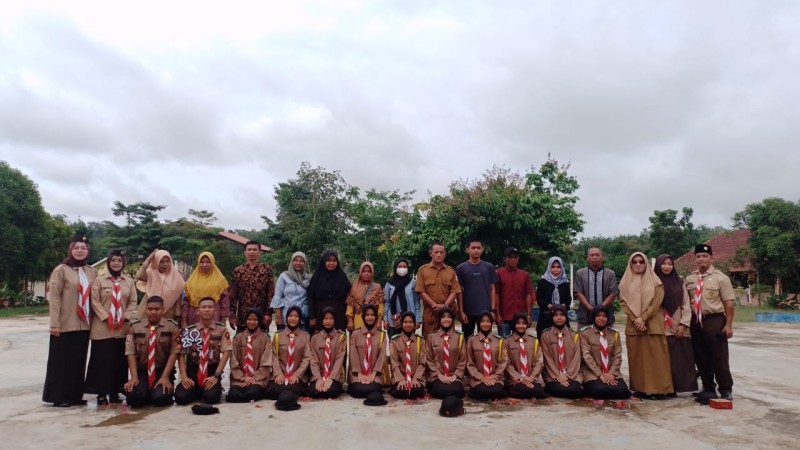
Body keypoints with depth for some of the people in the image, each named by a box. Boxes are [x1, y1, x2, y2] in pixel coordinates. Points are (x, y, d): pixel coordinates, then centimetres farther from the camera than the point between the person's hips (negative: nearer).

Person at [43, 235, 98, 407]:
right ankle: (58, 396, 13)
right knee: (61, 361, 4)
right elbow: (54, 297, -9)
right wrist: (54, 323, -14)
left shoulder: (92, 272, 9)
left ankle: (75, 395, 20)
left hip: (84, 325, 5)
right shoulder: (61, 270, -5)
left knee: (79, 361, 11)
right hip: (65, 325, -5)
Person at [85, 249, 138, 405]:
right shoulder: (99, 280, 2)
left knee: (120, 361, 6)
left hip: (123, 328, 3)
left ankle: (115, 393, 16)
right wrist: (107, 318, -13)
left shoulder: (129, 282, 9)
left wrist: (124, 318, -6)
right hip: (103, 328, -3)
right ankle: (102, 394, 7)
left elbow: (133, 302, 7)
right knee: (102, 360, -1)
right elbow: (95, 302, -4)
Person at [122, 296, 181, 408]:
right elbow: (131, 353, -2)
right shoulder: (135, 327, 2)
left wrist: (165, 377, -15)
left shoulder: (172, 326, -3)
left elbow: (174, 353, -6)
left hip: (163, 371, -1)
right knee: (134, 398, -25)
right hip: (141, 371, 2)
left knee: (160, 398, -26)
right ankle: (147, 393, 10)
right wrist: (134, 377, -13)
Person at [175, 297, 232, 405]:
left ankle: (208, 389, 11)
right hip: (192, 371, 2)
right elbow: (181, 354, -2)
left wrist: (216, 376, -16)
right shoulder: (189, 331, 2)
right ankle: (198, 391, 13)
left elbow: (226, 353, -6)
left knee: (211, 397, -27)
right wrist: (184, 376, -16)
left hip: (212, 371, -1)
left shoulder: (222, 330, 0)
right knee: (181, 397, -21)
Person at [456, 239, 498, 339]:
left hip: (485, 311, 1)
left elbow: (492, 290, 5)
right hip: (468, 311, -1)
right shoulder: (461, 268, 1)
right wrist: (461, 311, -6)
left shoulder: (489, 267, 4)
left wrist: (493, 310, -2)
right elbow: (459, 291, 1)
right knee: (467, 339, 8)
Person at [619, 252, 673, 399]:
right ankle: (640, 388, 7)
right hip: (633, 325, 2)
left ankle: (657, 389, 1)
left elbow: (657, 301, -5)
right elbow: (623, 302, 3)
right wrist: (636, 320, -10)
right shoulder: (626, 282, 10)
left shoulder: (655, 281, 4)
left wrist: (643, 318, -13)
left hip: (652, 324, -2)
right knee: (636, 357, 2)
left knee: (655, 357, -3)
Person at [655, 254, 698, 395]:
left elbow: (686, 305, 7)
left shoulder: (679, 283, 10)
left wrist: (684, 324, -4)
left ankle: (678, 387, 10)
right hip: (661, 329, -3)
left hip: (679, 328, 3)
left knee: (682, 360, 3)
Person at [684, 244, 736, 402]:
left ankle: (726, 390, 18)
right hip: (696, 321, 5)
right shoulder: (689, 279, 7)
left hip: (715, 320, -5)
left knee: (719, 358, 2)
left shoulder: (720, 278, -6)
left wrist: (728, 325, -13)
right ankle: (708, 388, 25)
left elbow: (729, 303, -8)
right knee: (701, 358, 12)